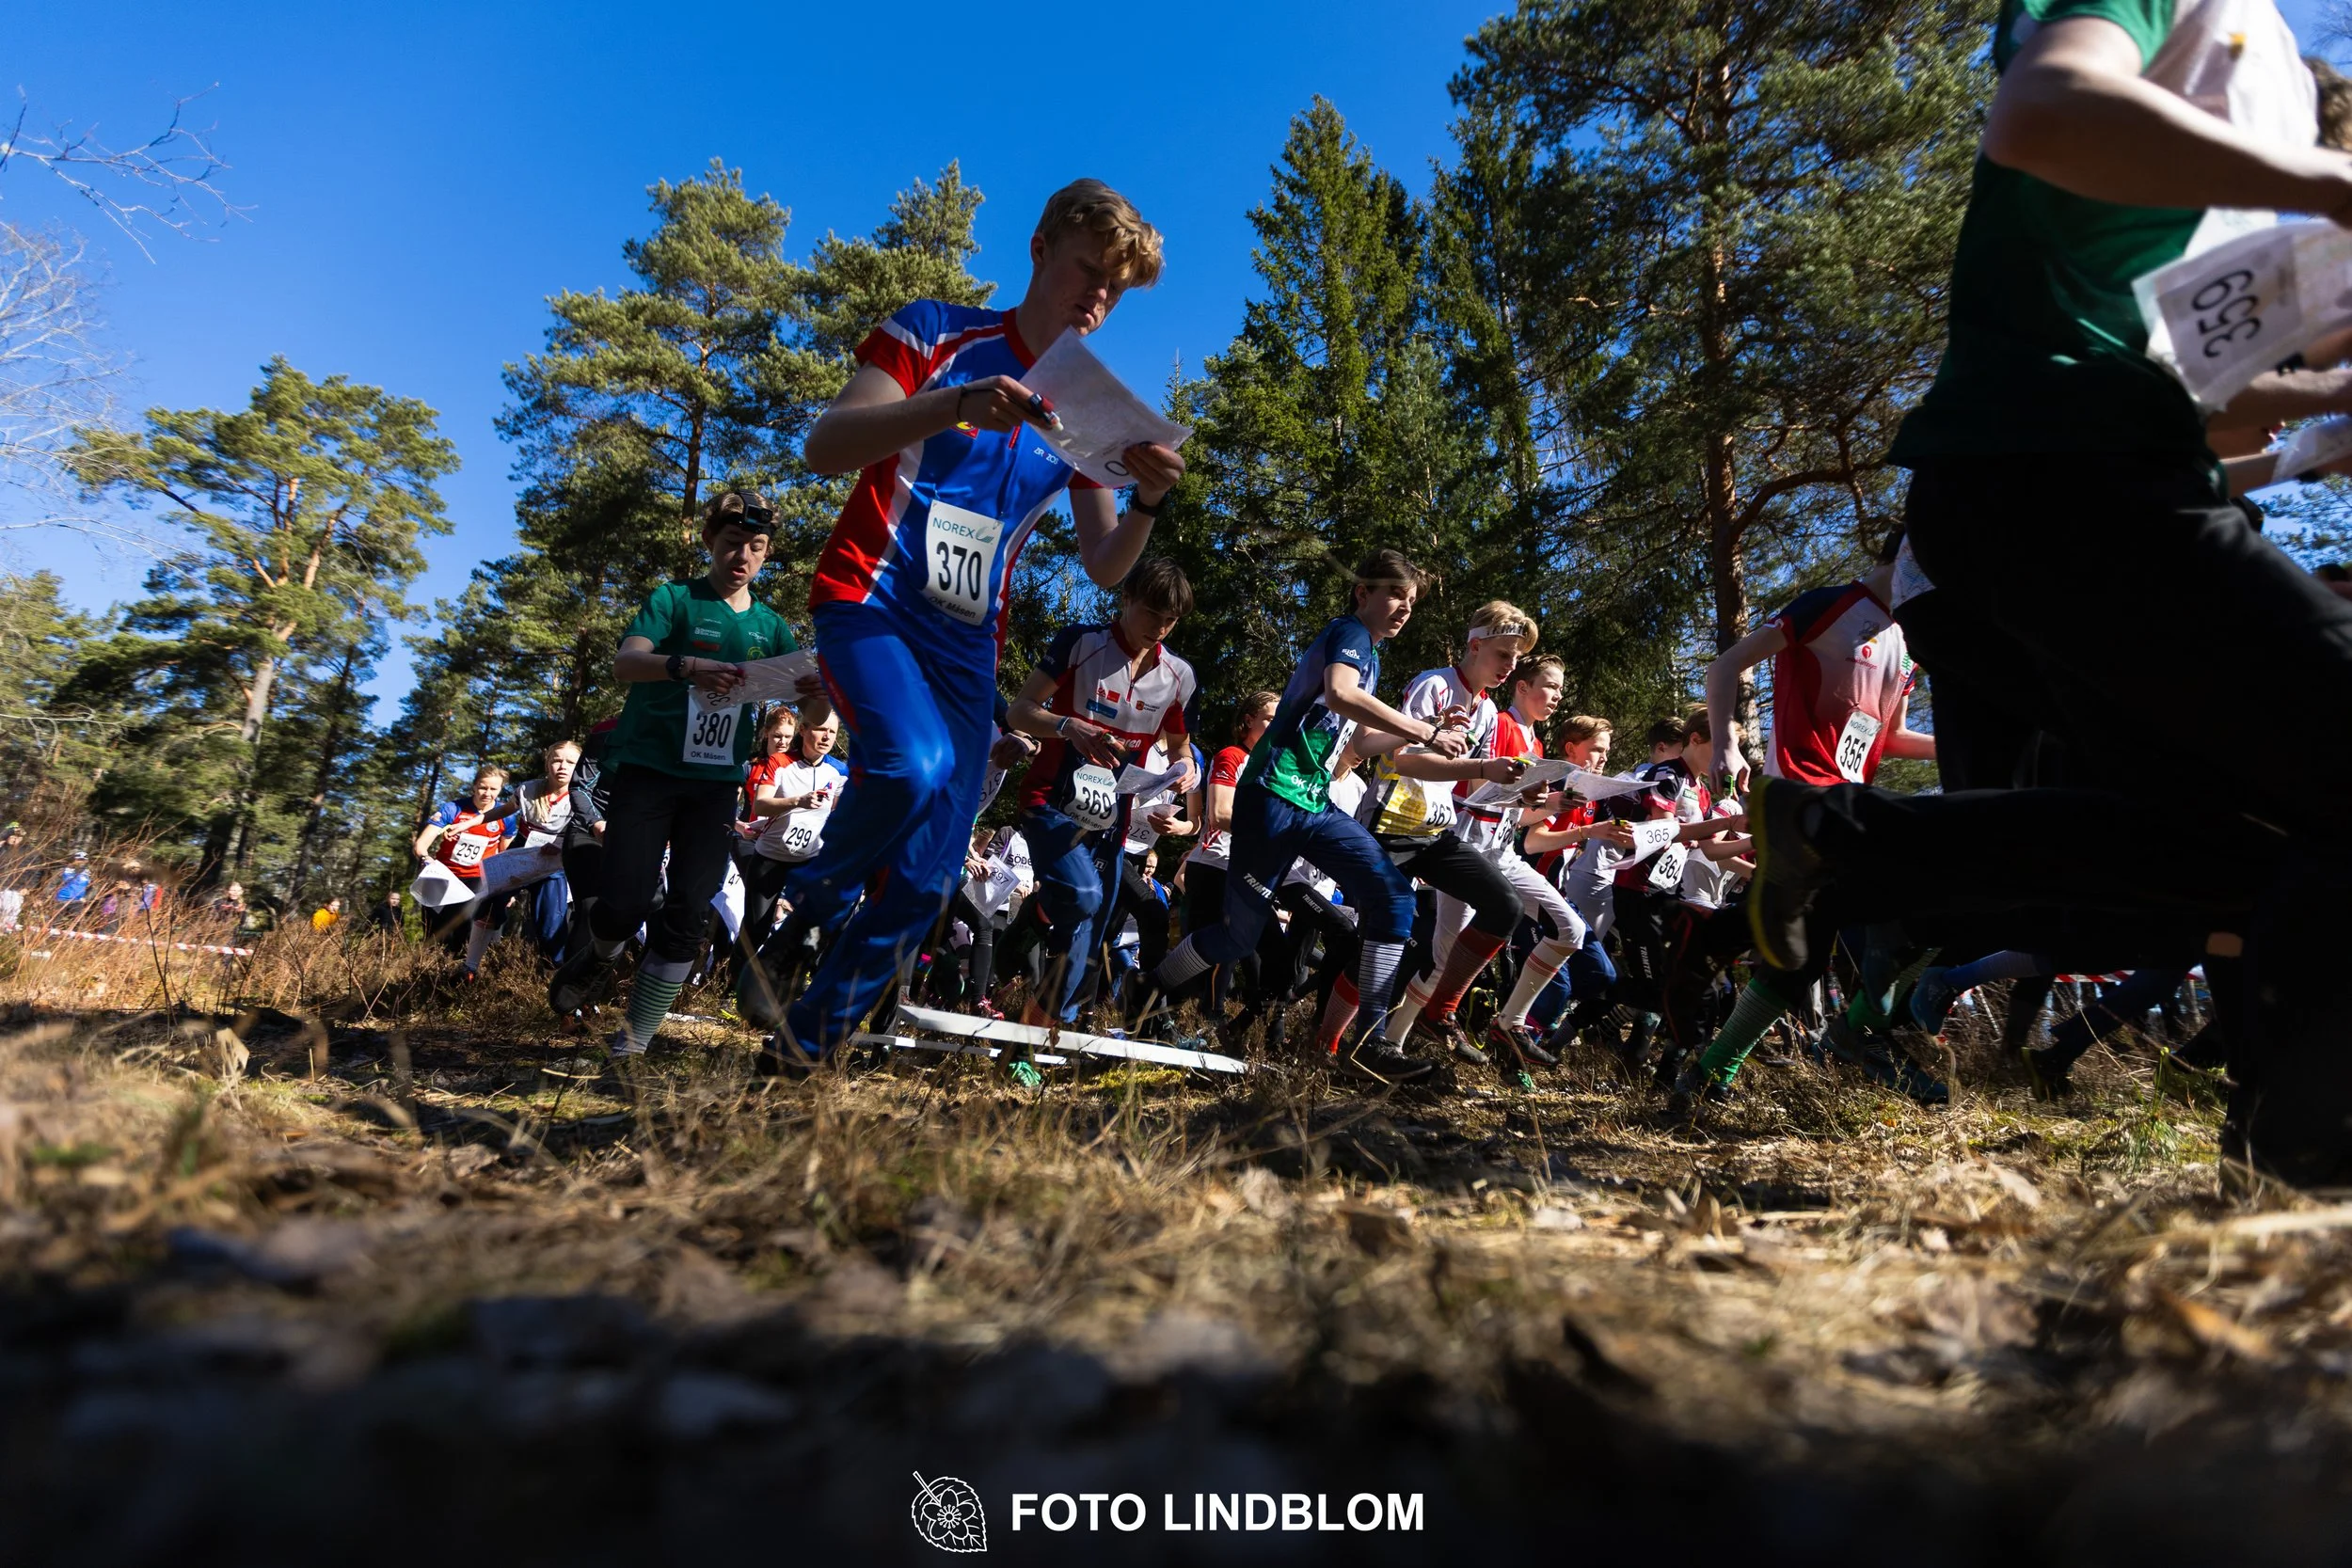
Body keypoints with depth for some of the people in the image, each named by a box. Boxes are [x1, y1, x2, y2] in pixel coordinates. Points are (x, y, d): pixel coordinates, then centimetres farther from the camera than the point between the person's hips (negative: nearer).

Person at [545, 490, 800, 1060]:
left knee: (688, 912, -5)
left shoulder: (770, 626, 10)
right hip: (647, 769, -3)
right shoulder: (673, 600, 0)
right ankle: (592, 961, 25)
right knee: (627, 902, -10)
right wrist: (686, 665, -37)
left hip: (716, 782, 3)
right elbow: (625, 663, -16)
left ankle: (636, 1035, 8)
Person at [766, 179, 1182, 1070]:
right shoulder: (937, 334, -1)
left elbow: (1104, 567, 7)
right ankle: (814, 903, -1)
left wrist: (1148, 503, -15)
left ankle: (809, 1041, 19)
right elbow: (825, 448, -13)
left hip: (968, 641, 4)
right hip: (870, 599, -4)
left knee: (928, 879, -2)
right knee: (912, 765, -34)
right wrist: (953, 404, -29)